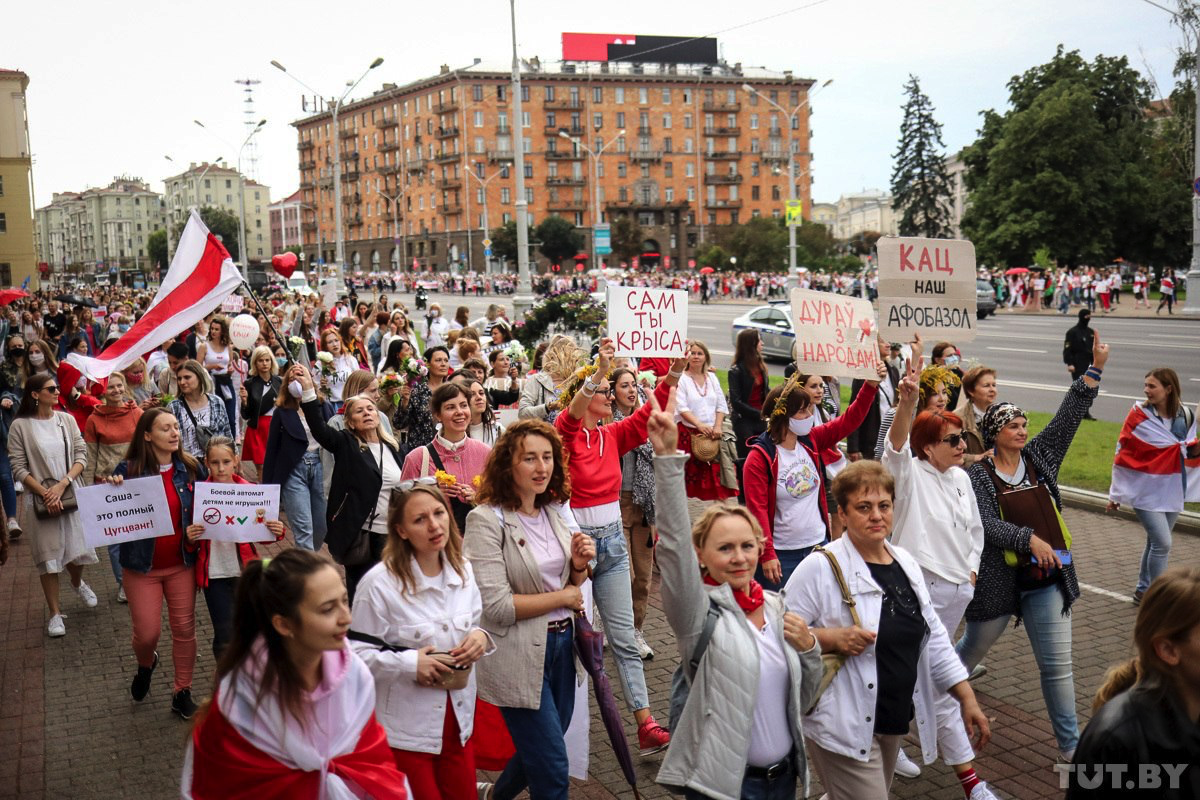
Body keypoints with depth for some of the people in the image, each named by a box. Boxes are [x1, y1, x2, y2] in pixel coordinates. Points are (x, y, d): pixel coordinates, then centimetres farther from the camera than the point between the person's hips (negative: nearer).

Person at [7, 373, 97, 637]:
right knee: (47, 556, 2)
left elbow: (81, 456, 0)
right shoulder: (20, 426, -6)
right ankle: (55, 613, 13)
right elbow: (18, 467, -7)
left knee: (77, 548, 8)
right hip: (40, 500, -2)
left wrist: (62, 484, -13)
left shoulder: (66, 419, 1)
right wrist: (45, 493, -15)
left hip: (71, 494, 3)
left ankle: (77, 583, 42)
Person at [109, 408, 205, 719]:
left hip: (182, 563, 2)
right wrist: (111, 489, -25)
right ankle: (145, 665, 39)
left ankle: (182, 693, 24)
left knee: (185, 629, 7)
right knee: (147, 632, 2)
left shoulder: (191, 468, -3)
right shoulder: (129, 470, -11)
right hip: (143, 565, -2)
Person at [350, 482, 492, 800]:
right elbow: (358, 654, -16)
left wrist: (480, 637, -9)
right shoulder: (379, 583, -19)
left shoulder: (463, 570, -1)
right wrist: (411, 664, -25)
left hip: (457, 722, 6)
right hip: (405, 730, -5)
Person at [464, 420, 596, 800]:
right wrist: (563, 597, -12)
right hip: (519, 655, -7)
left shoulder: (553, 511, 4)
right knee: (553, 769, -1)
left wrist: (579, 566, -7)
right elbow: (496, 605, -22)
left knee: (539, 752, 23)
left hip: (561, 643, 7)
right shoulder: (487, 519, -17)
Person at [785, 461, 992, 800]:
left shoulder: (906, 563, 8)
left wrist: (967, 698, 9)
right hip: (845, 726, -7)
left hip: (895, 719, 7)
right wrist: (831, 638, -26)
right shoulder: (821, 568, -15)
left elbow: (933, 639, 13)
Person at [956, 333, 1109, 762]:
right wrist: (1030, 539, -30)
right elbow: (984, 522, -21)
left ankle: (1071, 744, 14)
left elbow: (1069, 416, 0)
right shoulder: (976, 475, -9)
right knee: (971, 651, 15)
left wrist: (1096, 368, -5)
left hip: (1046, 580, 3)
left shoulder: (1039, 456, 4)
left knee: (1057, 665, 4)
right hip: (998, 579, -3)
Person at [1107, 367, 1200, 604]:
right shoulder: (1139, 415, -11)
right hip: (1145, 491, -4)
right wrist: (1116, 493, -1)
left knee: (1156, 542, 14)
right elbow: (1123, 453, -5)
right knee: (1162, 543, -11)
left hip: (1172, 491, 5)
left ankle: (1143, 590, 28)